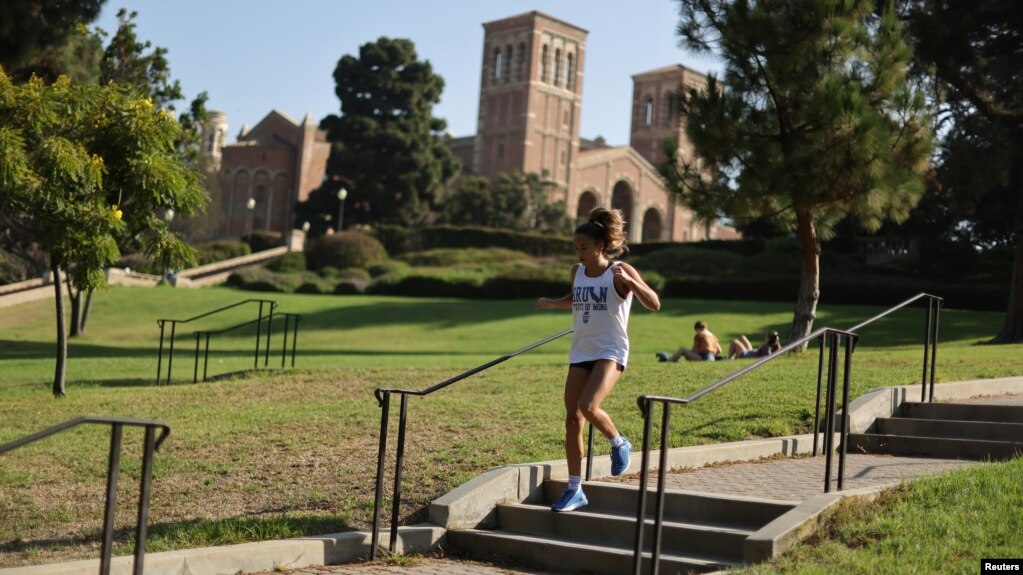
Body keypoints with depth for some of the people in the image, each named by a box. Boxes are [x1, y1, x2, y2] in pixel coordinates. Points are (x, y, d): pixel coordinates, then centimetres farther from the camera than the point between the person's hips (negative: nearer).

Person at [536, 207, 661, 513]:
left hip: (610, 352, -6)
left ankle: (619, 444, 5)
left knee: (588, 406, -26)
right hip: (580, 352, 6)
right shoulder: (577, 271, 7)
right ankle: (575, 489, 11)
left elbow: (654, 304, -15)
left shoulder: (620, 271, -9)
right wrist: (552, 303, 9)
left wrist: (630, 282, -30)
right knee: (572, 419, 2)